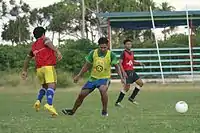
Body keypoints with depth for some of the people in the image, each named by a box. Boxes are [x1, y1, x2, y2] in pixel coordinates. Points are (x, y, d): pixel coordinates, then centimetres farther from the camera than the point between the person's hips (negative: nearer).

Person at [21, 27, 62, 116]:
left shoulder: (34, 46, 23)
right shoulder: (44, 39, 7)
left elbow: (27, 58, 30)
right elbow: (49, 43, -18)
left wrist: (24, 71, 38)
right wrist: (57, 51, -32)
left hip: (39, 69, 7)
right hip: (48, 66, -7)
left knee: (44, 86, 26)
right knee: (52, 86, -18)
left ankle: (38, 101, 5)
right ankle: (49, 105, -39)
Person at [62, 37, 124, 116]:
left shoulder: (111, 55, -14)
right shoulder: (93, 53, -8)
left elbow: (117, 66, -2)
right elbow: (87, 65, 6)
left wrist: (121, 77, -14)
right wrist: (78, 76, 9)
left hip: (104, 78, -3)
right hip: (93, 78, 3)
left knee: (103, 90, -36)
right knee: (82, 94, 2)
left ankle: (105, 111, -19)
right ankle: (72, 111, 26)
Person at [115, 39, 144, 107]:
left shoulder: (132, 53, 13)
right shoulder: (123, 53, -10)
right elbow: (120, 63, -16)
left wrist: (139, 63, 8)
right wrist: (123, 72, -25)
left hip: (132, 71, 8)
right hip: (126, 72, -8)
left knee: (140, 83, 6)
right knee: (127, 87, -12)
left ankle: (132, 98, 15)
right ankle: (118, 102, -4)